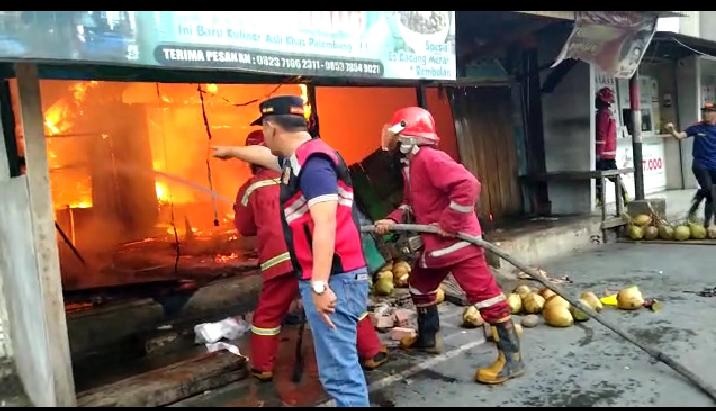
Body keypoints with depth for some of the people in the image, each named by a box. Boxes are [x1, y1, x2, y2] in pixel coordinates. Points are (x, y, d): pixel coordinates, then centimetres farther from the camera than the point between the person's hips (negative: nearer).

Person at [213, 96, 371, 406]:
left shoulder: (313, 162, -16)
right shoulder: (298, 158, 15)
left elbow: (325, 226, -24)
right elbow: (264, 155, 36)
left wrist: (320, 285, -27)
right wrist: (231, 151, 53)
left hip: (333, 280, -10)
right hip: (325, 279, 10)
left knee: (338, 371, -6)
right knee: (340, 364, 16)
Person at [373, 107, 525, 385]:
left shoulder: (429, 158, -19)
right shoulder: (410, 163, 14)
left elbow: (468, 185, -30)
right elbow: (411, 202, 22)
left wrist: (448, 223, -24)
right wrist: (392, 220, 4)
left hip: (458, 240, -11)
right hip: (434, 243, 11)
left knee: (483, 294, -7)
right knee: (419, 286, 23)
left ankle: (511, 358, 0)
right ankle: (428, 338, 40)